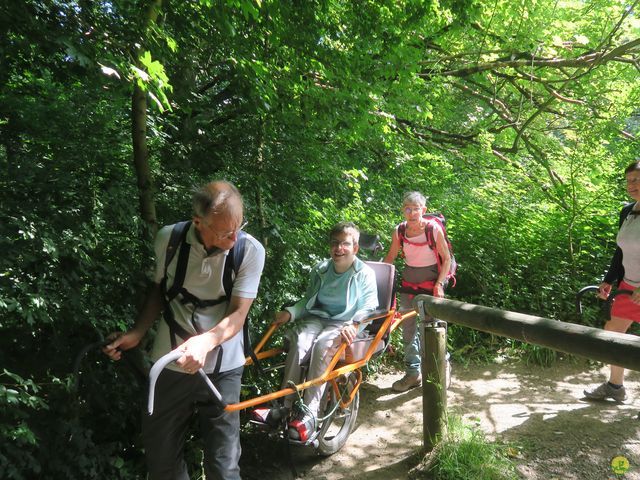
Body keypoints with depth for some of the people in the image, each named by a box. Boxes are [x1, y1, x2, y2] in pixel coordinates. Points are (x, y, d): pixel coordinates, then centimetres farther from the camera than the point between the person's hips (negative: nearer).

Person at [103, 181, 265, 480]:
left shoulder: (250, 250, -14)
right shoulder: (168, 239, -9)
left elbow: (238, 314, -16)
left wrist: (204, 342, -33)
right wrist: (137, 333, -2)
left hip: (221, 370, -2)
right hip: (169, 364, 2)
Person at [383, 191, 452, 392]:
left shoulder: (434, 229, -14)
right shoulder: (399, 231, -4)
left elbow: (446, 258, -6)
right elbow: (390, 257, 8)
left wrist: (439, 283, -15)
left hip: (431, 281, -4)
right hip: (409, 282, 4)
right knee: (408, 328, 8)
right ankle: (412, 373, 22)